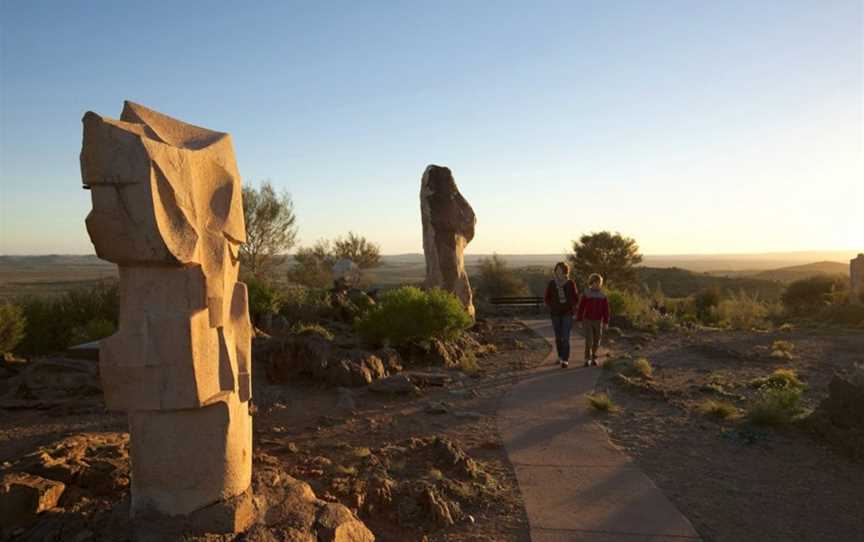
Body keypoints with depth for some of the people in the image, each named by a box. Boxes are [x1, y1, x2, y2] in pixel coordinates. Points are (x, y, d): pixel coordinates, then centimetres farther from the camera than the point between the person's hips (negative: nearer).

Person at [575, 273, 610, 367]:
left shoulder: (603, 296, 0)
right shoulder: (586, 294, -7)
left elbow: (606, 310, 1)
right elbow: (581, 308, -5)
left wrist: (606, 323, -4)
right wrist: (579, 321, -6)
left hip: (598, 322, 2)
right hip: (587, 321, -2)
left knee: (596, 341, 8)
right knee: (589, 341, -11)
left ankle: (593, 358, 26)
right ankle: (587, 359, 0)